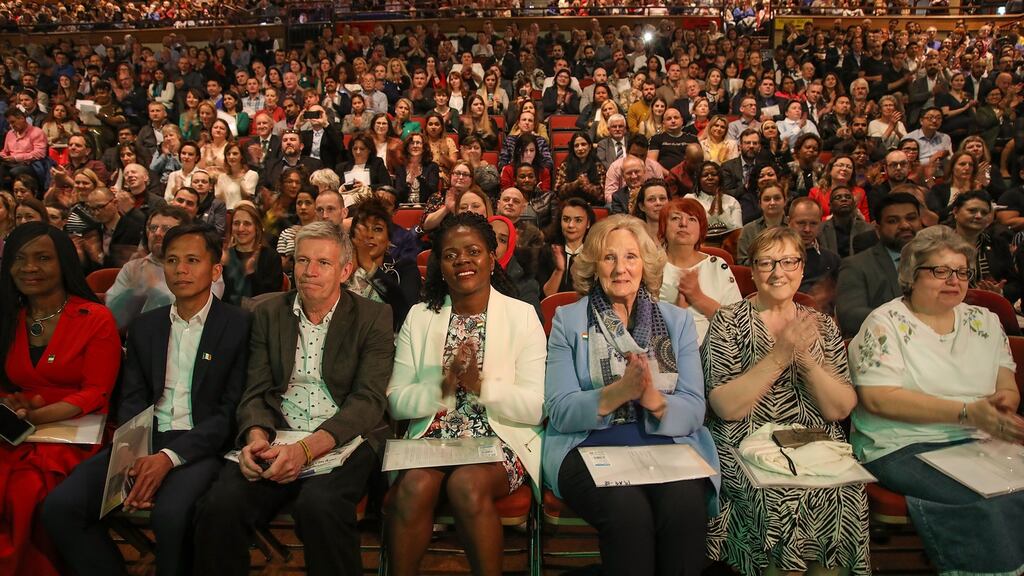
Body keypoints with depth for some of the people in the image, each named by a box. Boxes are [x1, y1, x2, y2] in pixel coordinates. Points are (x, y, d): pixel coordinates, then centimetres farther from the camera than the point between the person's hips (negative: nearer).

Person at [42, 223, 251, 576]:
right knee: (59, 506, -15)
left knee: (170, 514, -32)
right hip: (145, 441, 5)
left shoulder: (240, 325, -3)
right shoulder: (145, 326, 14)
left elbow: (231, 411, -7)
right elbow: (132, 400, 9)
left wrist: (169, 457, -18)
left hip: (201, 445, -5)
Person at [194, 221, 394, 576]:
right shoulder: (269, 313, 13)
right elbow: (256, 391, 9)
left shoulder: (374, 317, 3)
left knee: (319, 505, -33)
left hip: (343, 441, -2)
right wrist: (256, 436, -14)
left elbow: (369, 399, -7)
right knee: (220, 505, -26)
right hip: (277, 439, 3)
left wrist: (307, 448, -22)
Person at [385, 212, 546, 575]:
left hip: (502, 440, -2)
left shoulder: (522, 315, 0)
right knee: (414, 486, -28)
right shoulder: (419, 316, 8)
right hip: (433, 437, 2)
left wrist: (481, 385, -21)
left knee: (467, 485, -31)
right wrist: (444, 387, -16)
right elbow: (397, 402, 3)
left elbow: (537, 408, -6)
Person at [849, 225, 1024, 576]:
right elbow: (878, 398, -13)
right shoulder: (885, 323, -2)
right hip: (903, 448, -5)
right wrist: (967, 412, -19)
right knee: (991, 505, -29)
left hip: (979, 442, 6)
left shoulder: (985, 322, 16)